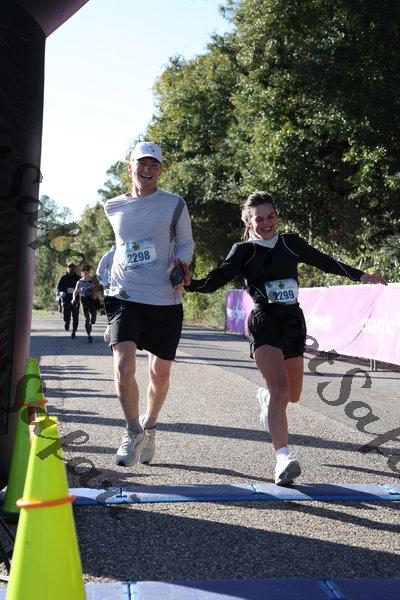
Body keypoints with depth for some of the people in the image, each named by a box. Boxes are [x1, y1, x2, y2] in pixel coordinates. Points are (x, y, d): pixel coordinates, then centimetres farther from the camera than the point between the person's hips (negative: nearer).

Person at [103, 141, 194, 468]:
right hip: (125, 297, 1)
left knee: (160, 373, 8)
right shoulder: (114, 207, 9)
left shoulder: (175, 204, 2)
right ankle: (133, 431, 6)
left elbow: (186, 243, 8)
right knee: (124, 367, -17)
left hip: (166, 300, 0)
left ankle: (149, 426, 36)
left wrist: (180, 262, -12)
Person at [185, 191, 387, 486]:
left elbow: (325, 261, 17)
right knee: (280, 389, -23)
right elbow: (216, 279, -9)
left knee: (293, 394, 15)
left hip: (294, 322, 5)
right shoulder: (244, 251, 0)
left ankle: (265, 397, 50)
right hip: (264, 323, -5)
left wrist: (360, 275, 13)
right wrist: (189, 283, -26)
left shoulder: (291, 243, 10)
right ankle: (283, 457, -26)